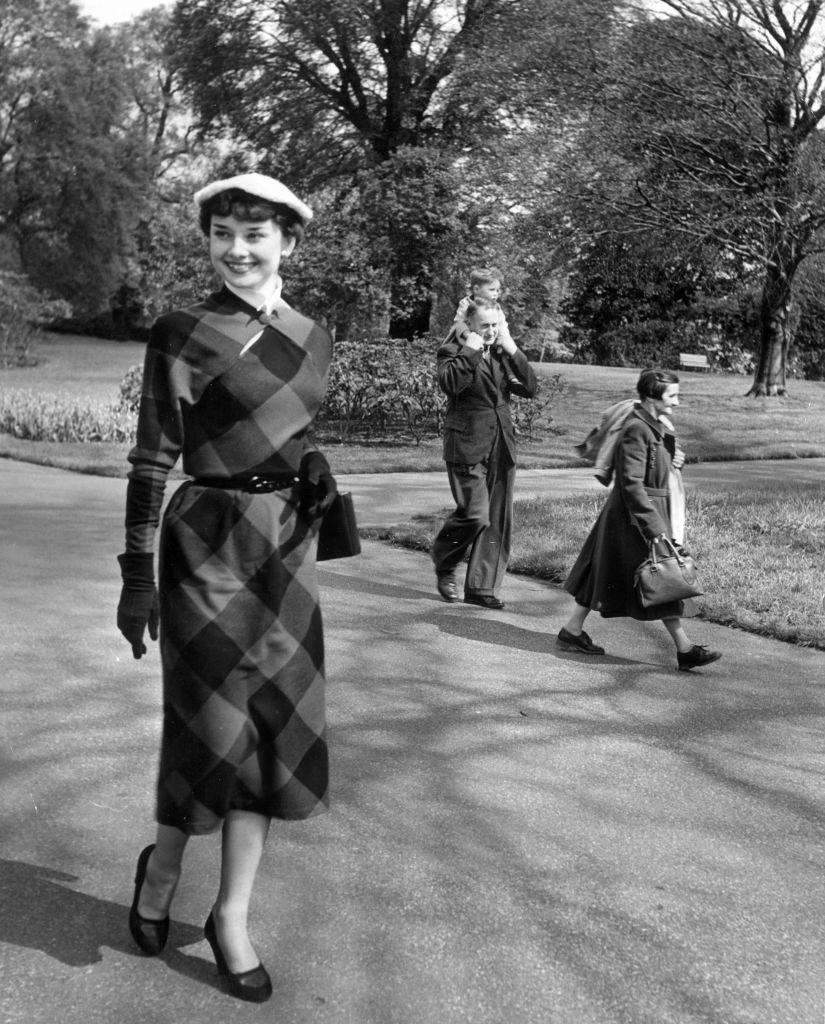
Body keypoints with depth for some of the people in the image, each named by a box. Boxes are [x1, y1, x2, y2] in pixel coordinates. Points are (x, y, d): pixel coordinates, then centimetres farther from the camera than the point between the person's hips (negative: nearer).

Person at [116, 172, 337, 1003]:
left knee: (275, 729, 7)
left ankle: (231, 917, 21)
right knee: (212, 726, 2)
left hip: (287, 549, 6)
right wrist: (137, 575, -11)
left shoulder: (311, 337, 8)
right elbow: (151, 459, -9)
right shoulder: (181, 334, -8)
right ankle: (162, 867, 33)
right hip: (210, 544, -5)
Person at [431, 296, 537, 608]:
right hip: (468, 445, -6)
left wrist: (513, 352, -2)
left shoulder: (502, 353, 15)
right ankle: (444, 565, 16)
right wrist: (470, 351, -18)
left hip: (501, 445, 6)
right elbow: (450, 383, -23)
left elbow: (530, 389, 7)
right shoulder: (452, 352, -2)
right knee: (475, 515, -12)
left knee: (498, 519, 4)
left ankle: (481, 587, 13)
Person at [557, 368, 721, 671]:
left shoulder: (659, 425, 11)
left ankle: (572, 632, 22)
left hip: (656, 512, 10)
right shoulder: (636, 431, -20)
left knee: (605, 574, 14)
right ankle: (685, 650, 5)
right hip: (636, 514, -10)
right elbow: (632, 485, -23)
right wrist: (655, 529, -24)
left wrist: (675, 457, 3)